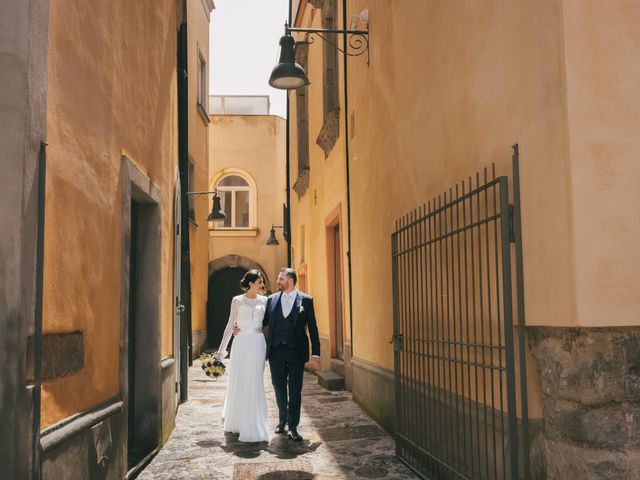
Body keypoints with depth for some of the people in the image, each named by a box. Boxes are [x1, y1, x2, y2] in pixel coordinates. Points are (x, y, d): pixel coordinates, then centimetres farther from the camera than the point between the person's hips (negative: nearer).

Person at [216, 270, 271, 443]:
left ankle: (254, 425, 10)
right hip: (241, 344, -1)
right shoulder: (237, 300, 3)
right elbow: (230, 325, 6)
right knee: (238, 383, 4)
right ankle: (236, 422, 21)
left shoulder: (264, 301, 7)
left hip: (258, 344, 1)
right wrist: (221, 350, 5)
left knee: (255, 384, 1)